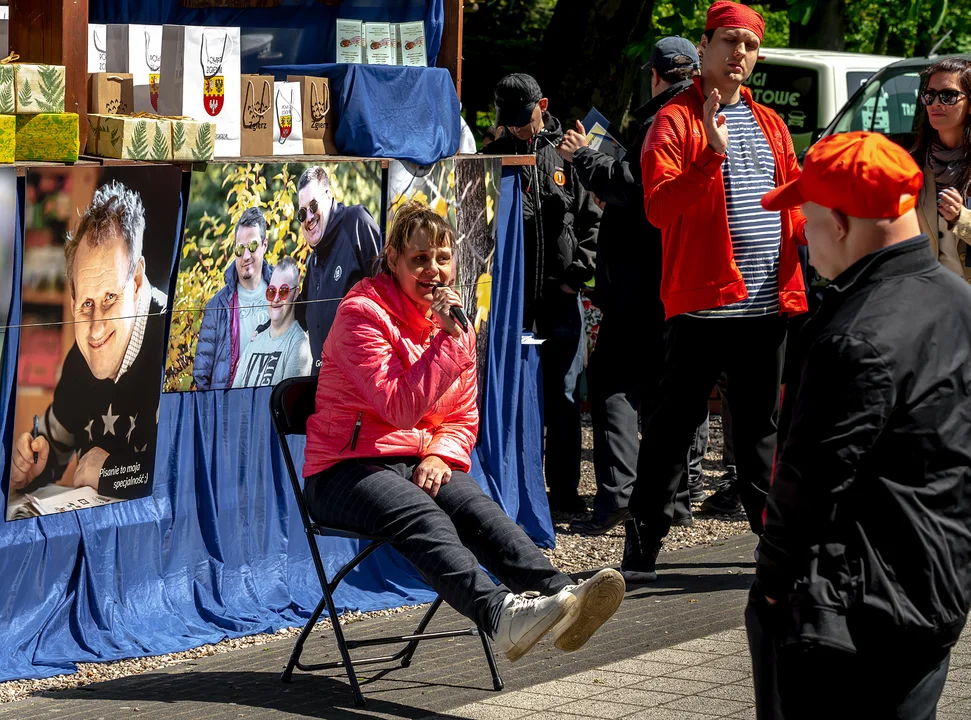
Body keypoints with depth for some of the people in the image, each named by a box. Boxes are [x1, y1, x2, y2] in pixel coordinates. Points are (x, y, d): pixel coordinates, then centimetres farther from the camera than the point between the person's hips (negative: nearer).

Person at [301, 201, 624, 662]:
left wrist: (440, 455, -5)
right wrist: (447, 340, -21)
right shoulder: (362, 314, -10)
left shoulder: (454, 321, 12)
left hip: (419, 464, 6)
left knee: (480, 510, -26)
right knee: (423, 518, -35)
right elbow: (401, 408, -19)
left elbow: (463, 418, 17)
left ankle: (560, 596, -49)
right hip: (346, 469, -6)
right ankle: (501, 616, -61)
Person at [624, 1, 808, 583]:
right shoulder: (675, 121, -3)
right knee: (676, 421, -3)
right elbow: (658, 206, -14)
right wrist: (711, 153, -26)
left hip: (769, 300, 6)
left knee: (762, 424, 13)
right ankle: (644, 544, 2)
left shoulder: (769, 123, 17)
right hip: (702, 299, -6)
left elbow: (795, 197, 21)